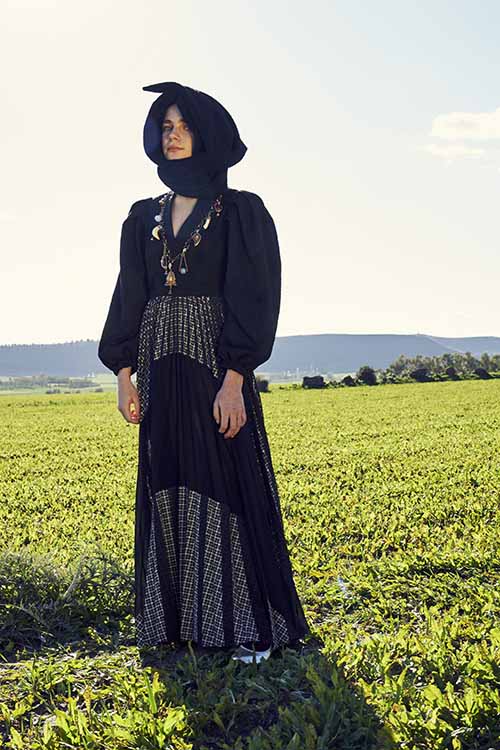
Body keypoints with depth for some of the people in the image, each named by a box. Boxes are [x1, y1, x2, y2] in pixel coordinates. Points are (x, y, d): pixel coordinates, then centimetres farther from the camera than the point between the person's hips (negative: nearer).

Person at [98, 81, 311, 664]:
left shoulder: (241, 212, -1)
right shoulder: (143, 217, 14)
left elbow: (253, 298, -10)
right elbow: (130, 298, 12)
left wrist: (233, 381, -19)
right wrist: (124, 374, 3)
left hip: (215, 368, -5)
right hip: (160, 370, 5)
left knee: (228, 489, -3)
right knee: (167, 493, 8)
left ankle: (249, 626, 8)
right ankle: (179, 618, 21)